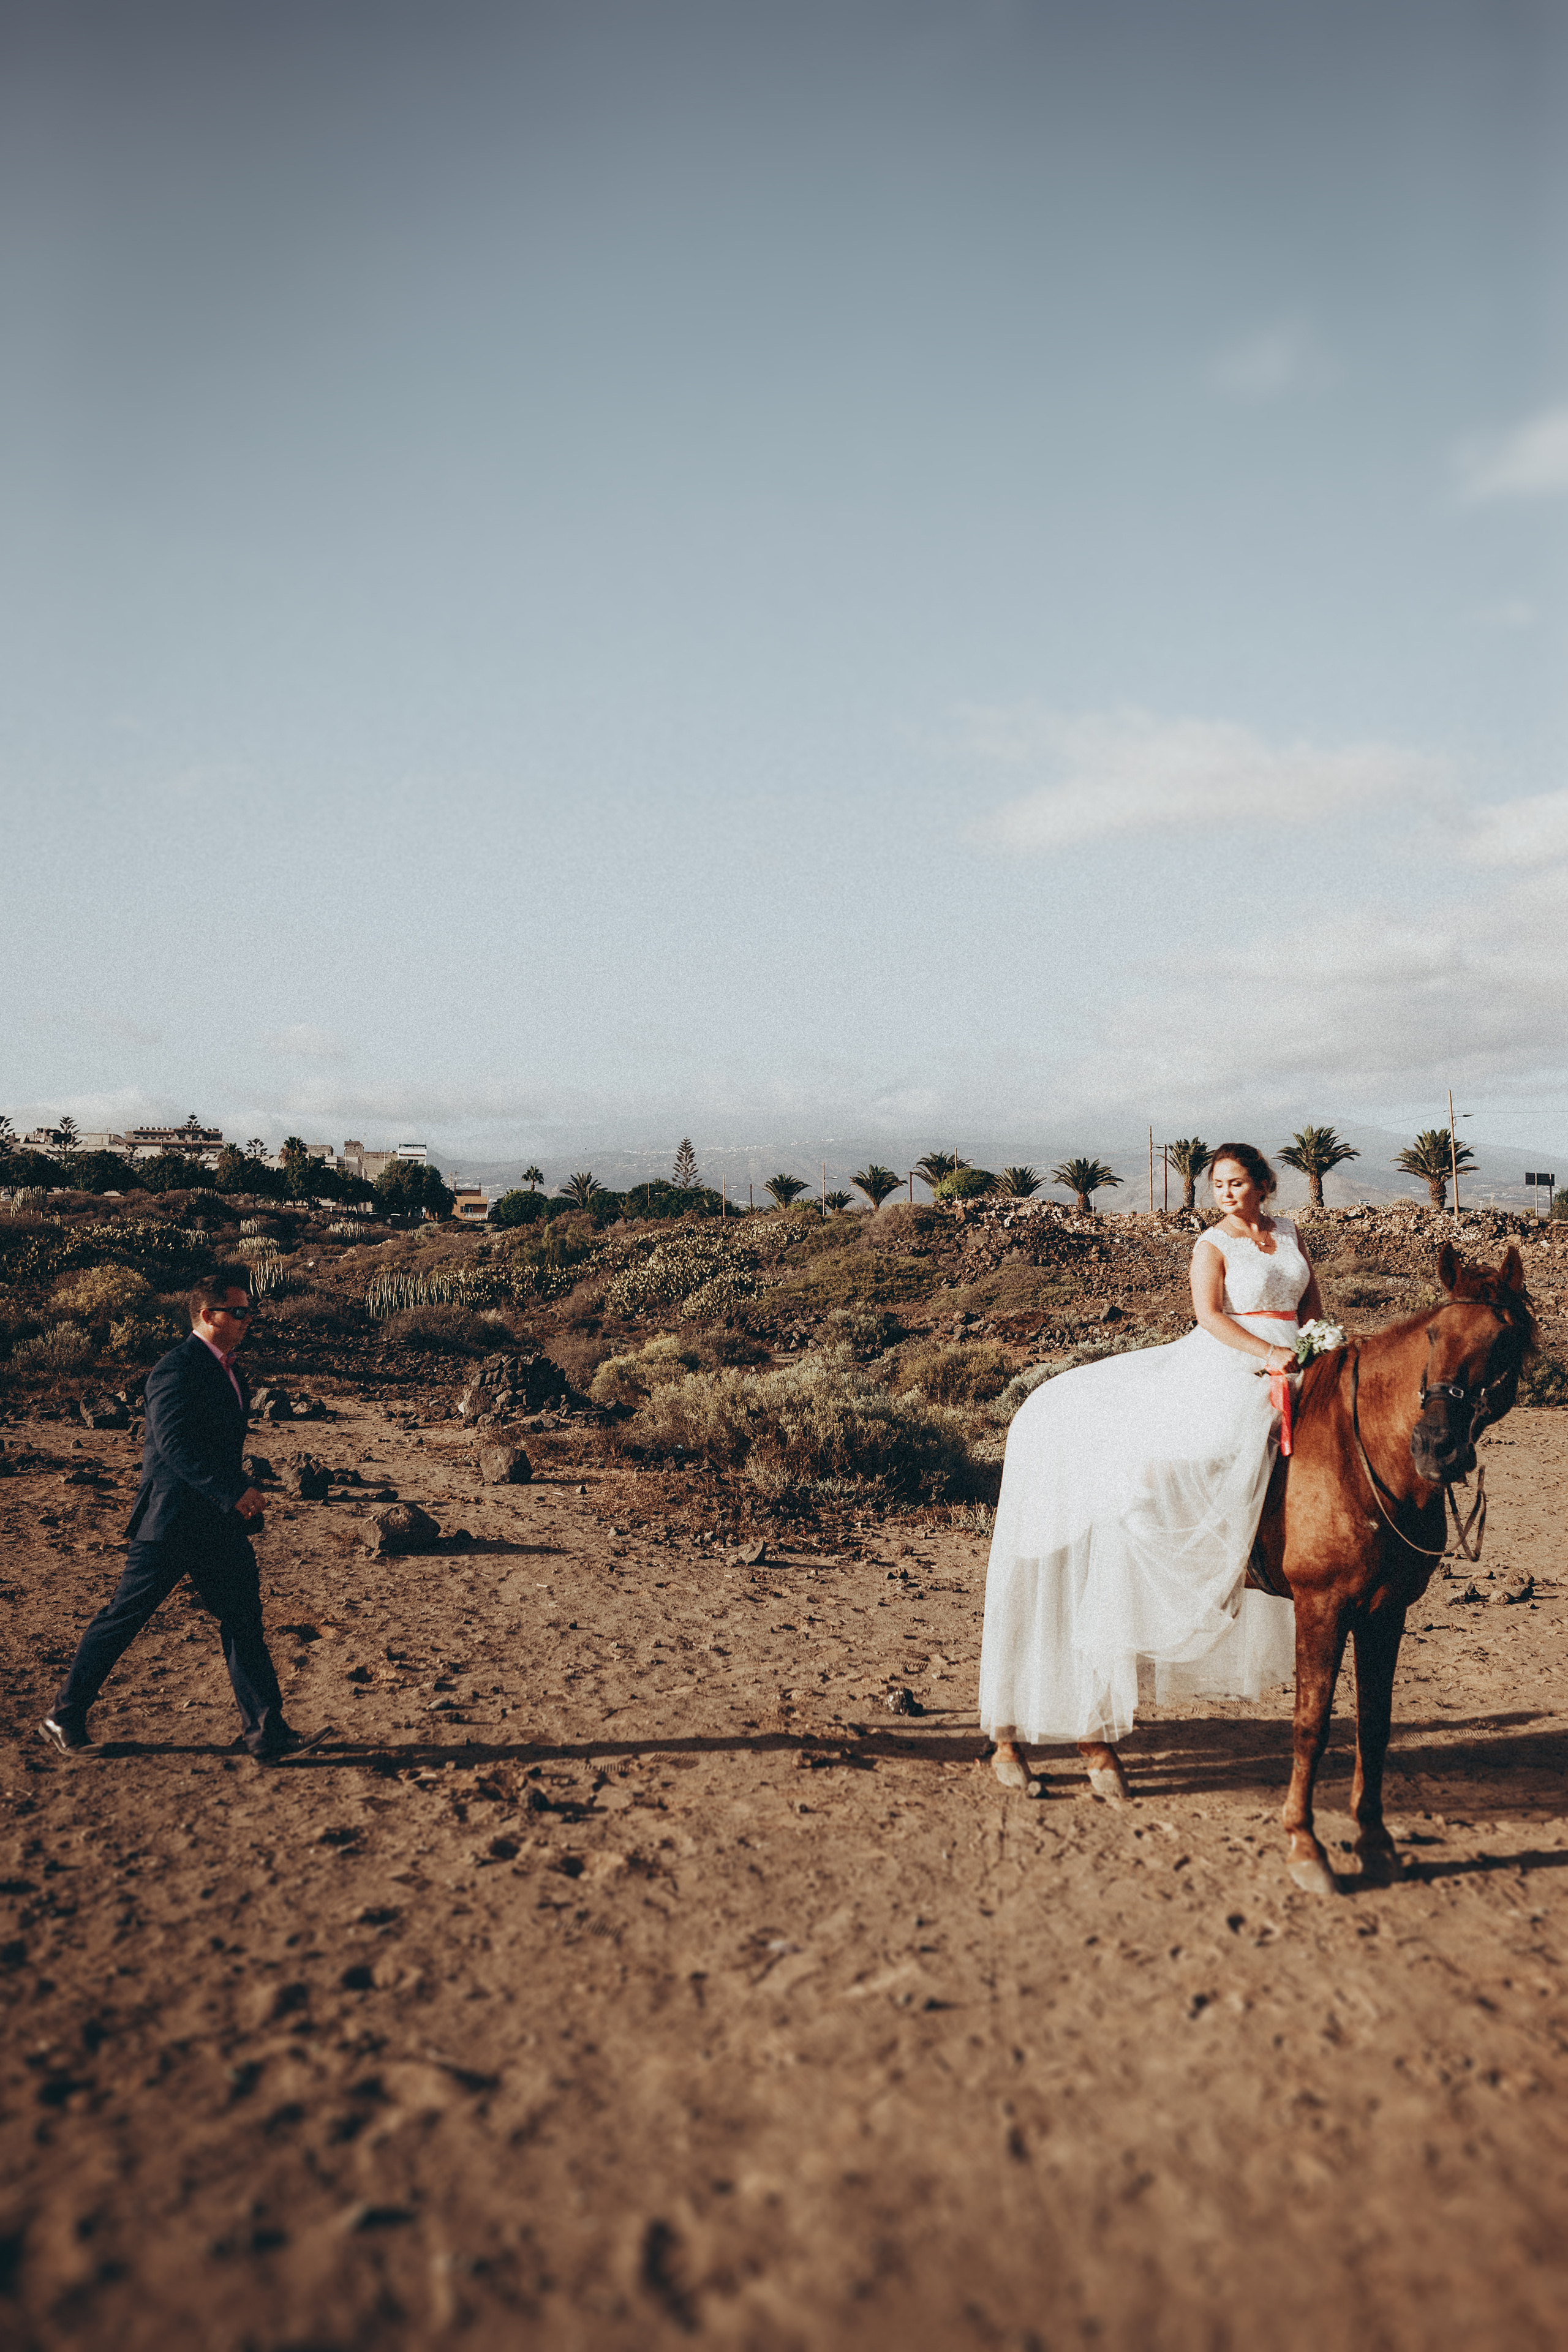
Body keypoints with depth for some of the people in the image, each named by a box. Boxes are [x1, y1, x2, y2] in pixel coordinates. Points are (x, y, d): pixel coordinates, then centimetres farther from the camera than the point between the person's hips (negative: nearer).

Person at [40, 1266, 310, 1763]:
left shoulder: (223, 1366, 13)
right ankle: (65, 1717, 20)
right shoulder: (177, 1369, -17)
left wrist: (238, 1491, 15)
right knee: (123, 1618, 4)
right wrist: (234, 1492, -28)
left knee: (243, 1619, 4)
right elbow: (175, 1445, -26)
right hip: (171, 1521, -9)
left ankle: (266, 1731, 8)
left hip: (218, 1520, 9)